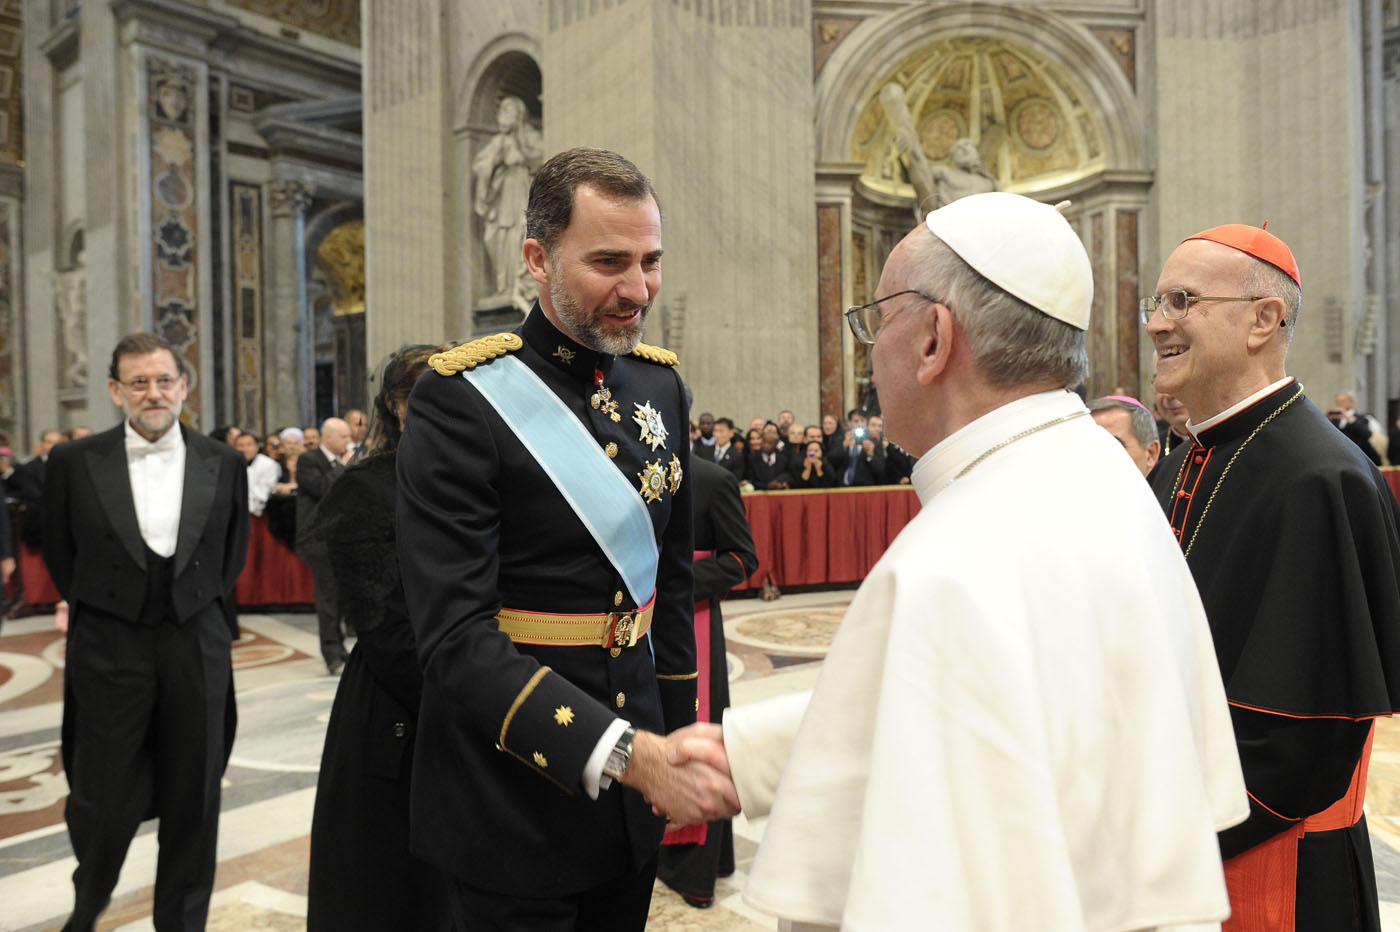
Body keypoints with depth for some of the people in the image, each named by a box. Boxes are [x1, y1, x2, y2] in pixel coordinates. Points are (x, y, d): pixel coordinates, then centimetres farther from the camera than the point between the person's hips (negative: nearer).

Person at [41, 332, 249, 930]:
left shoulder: (223, 463, 2)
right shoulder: (75, 462, -2)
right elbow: (59, 553, 9)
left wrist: (202, 609, 10)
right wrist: (99, 610, 10)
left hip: (198, 649, 1)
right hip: (109, 650, -1)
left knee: (193, 800, 10)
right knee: (101, 799, 7)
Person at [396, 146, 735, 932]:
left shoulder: (660, 382, 3)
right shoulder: (461, 399, -16)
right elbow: (457, 637, -22)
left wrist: (677, 743, 10)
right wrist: (627, 754, -29)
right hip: (516, 791, -5)